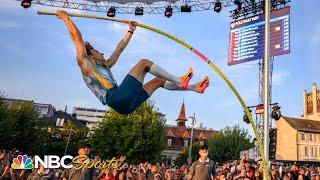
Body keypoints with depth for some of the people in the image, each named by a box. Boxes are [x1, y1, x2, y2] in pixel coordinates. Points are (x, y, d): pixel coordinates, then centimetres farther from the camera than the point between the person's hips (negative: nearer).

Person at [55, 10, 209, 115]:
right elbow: (77, 37, 2)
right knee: (144, 63, -8)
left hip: (124, 103, 9)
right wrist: (66, 18, 8)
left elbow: (120, 48, 35)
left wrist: (130, 31, 39)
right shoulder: (86, 66, 9)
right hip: (117, 98, -9)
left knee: (158, 81, 13)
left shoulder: (105, 66, 31)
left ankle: (194, 87, 15)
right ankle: (179, 81, -7)